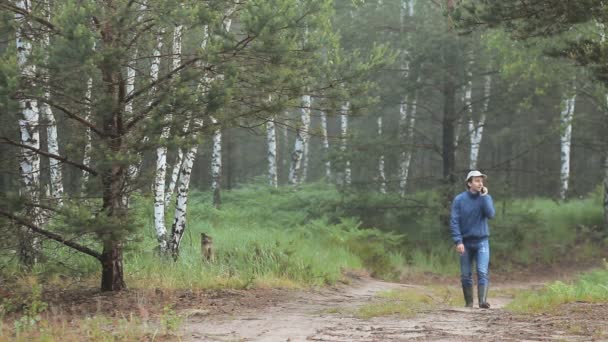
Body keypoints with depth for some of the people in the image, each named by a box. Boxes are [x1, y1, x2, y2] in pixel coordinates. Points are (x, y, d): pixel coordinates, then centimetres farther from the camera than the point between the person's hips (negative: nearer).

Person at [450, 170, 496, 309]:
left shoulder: (486, 197, 2)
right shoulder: (459, 199, -3)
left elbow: (490, 214, -15)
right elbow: (454, 222, -6)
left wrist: (484, 196, -15)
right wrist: (458, 241, -15)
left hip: (482, 241, 0)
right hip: (466, 242, 0)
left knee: (482, 272, -14)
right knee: (465, 275, 5)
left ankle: (483, 301, -20)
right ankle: (468, 303, 15)